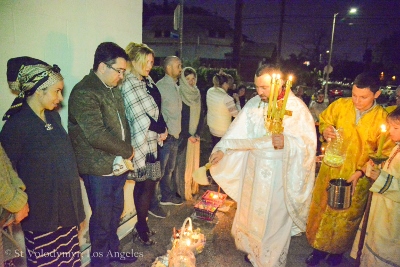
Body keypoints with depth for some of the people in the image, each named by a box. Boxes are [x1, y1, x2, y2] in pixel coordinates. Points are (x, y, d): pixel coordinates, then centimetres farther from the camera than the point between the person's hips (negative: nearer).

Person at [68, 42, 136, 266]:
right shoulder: (84, 93, -20)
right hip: (99, 170, -8)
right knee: (102, 219, 10)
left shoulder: (113, 89, 9)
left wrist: (127, 151, 2)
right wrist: (127, 151, -15)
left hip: (118, 165, 8)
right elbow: (96, 135, -27)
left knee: (115, 212, 22)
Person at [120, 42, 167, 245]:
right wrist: (160, 131, -9)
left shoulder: (148, 81, 10)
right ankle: (141, 228, 18)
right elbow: (140, 117, -18)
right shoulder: (128, 85, -14)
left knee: (142, 184, 16)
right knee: (148, 184, 0)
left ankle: (141, 225, 30)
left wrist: (163, 128, -2)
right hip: (142, 142, -8)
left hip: (151, 141, 8)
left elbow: (157, 109, 13)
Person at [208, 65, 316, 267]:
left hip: (280, 173, -4)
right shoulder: (253, 103, -1)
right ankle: (253, 248, 44)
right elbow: (237, 130, -1)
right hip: (254, 169, 4)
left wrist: (286, 142, -34)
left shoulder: (296, 107, -13)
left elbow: (309, 142, -16)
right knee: (251, 210, 18)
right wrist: (222, 149, -13)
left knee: (275, 216, 10)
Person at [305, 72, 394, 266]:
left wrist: (362, 172, -18)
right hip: (330, 170, 2)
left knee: (347, 215, 17)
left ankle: (337, 250, 43)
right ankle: (319, 247, 37)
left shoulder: (383, 118, -15)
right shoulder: (340, 105, -10)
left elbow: (385, 153, -9)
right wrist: (325, 130, -16)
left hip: (358, 178, -2)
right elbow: (324, 120, 7)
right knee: (321, 208, 14)